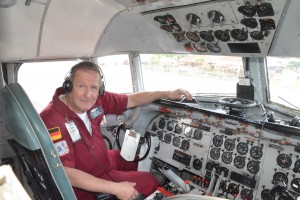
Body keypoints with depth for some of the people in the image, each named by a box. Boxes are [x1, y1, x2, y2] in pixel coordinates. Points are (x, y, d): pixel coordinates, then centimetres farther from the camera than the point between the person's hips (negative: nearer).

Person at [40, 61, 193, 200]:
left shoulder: (96, 100, -13)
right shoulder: (51, 121, -31)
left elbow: (131, 100, 0)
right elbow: (65, 174, -32)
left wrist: (167, 94, -3)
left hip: (105, 159, 7)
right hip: (85, 184, -6)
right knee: (148, 182, -5)